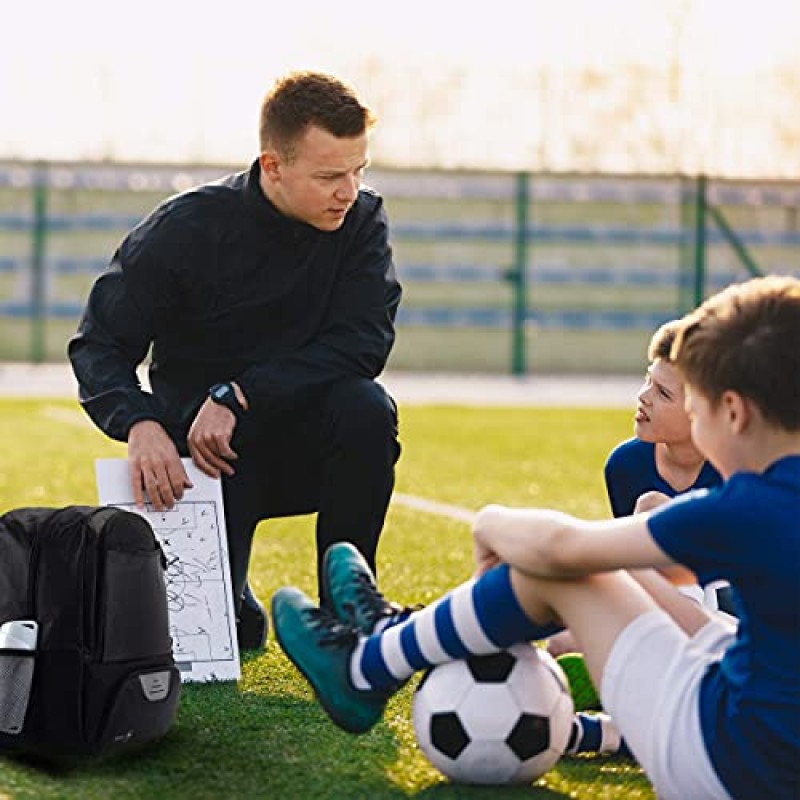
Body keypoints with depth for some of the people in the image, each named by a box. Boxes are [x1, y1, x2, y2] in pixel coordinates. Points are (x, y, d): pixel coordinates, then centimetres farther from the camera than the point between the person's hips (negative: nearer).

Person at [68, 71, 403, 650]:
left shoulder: (363, 221, -7)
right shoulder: (188, 229, -12)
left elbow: (363, 341, -18)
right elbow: (99, 346, -11)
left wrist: (239, 396, -28)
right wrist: (141, 422, -33)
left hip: (303, 444, 2)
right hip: (199, 450, -2)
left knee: (366, 407, -32)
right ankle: (234, 601, 19)